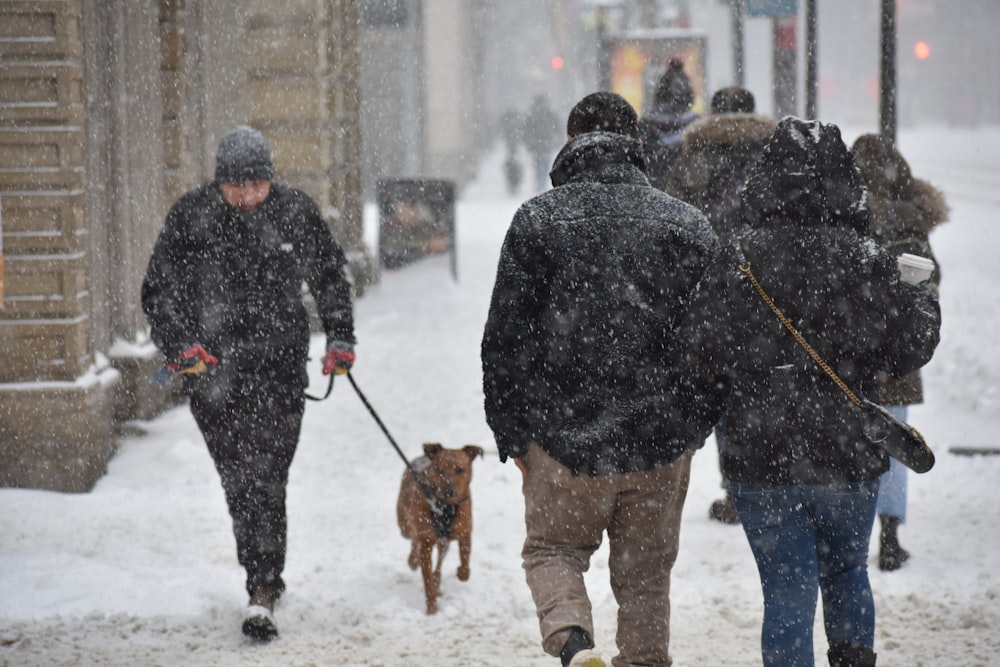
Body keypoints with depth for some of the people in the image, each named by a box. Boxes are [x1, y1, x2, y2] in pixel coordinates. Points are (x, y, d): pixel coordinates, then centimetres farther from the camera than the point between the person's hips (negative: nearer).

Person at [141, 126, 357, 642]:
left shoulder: (296, 213, -1)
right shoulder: (190, 217, -5)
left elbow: (330, 278, 15)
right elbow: (160, 291, 0)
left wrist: (340, 338, 9)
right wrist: (179, 344, -14)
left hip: (280, 365, -1)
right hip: (211, 366, 1)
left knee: (265, 477, -9)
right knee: (238, 479, 5)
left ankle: (263, 595, -9)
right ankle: (266, 575, 23)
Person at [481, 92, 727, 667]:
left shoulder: (537, 219, -3)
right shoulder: (687, 225, 2)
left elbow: (506, 338, -3)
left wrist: (512, 436, 6)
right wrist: (696, 426, 15)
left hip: (564, 435, -1)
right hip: (662, 444, 2)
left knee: (553, 550, 16)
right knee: (646, 575, 15)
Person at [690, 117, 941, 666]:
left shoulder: (740, 261, -10)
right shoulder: (865, 260, -9)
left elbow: (705, 350, -6)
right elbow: (909, 349, -3)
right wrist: (924, 301, 16)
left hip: (760, 461, -1)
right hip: (849, 458, 1)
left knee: (786, 591, 6)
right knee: (847, 572, 24)